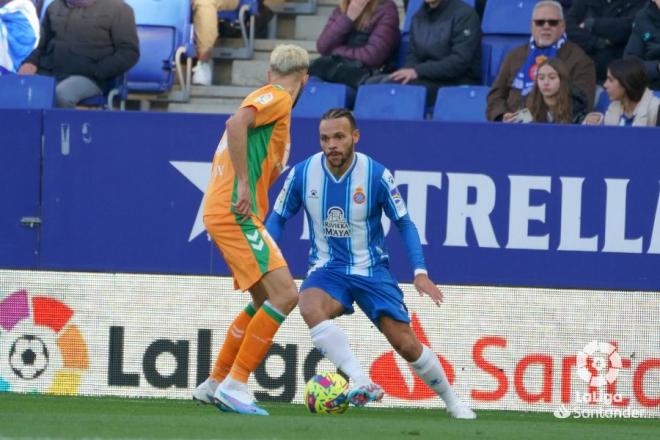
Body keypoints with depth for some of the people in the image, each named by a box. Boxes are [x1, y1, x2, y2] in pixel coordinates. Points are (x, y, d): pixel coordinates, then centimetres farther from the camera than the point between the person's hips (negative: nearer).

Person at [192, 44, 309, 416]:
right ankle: (235, 385, -15)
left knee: (264, 301, 18)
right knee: (285, 294, -16)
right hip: (235, 212, -10)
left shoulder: (274, 99, 23)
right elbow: (236, 124, -25)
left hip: (228, 211, 10)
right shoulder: (277, 97, -6)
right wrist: (242, 186, -27)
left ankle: (215, 384, 24)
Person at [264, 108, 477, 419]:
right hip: (327, 269, 1)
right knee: (310, 307, -35)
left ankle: (452, 402, 20)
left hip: (371, 270, -1)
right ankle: (362, 384, -41)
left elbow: (404, 223, -2)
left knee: (406, 344, -5)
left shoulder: (376, 175, -13)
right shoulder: (302, 174, -9)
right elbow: (278, 219, 5)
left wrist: (420, 272, -13)